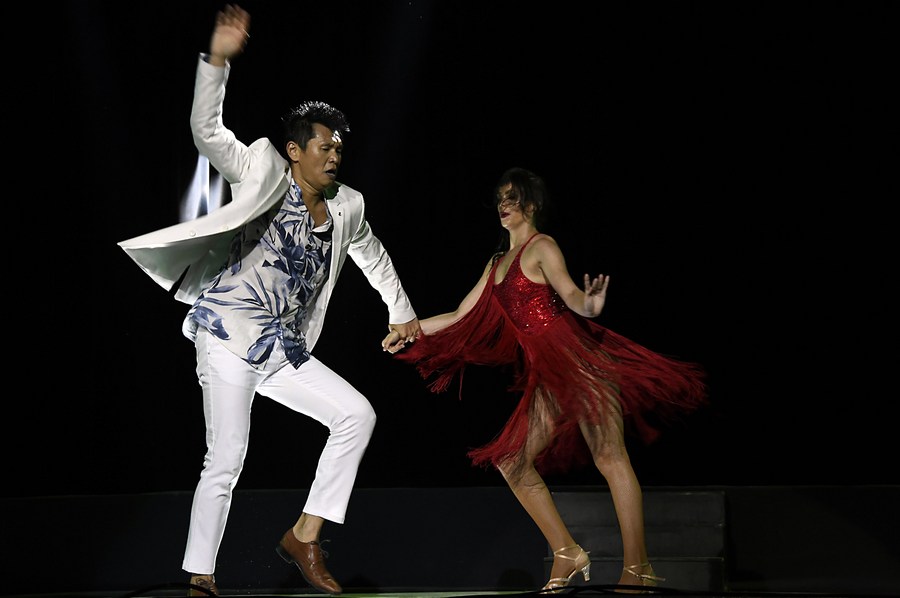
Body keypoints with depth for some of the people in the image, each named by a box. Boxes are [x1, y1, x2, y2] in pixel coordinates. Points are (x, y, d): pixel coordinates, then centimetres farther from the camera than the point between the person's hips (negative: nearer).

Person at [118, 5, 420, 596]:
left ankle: (305, 536, -2)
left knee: (358, 414, -7)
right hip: (228, 337, -6)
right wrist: (218, 58, -26)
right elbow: (208, 133, -16)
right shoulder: (266, 172, -3)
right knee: (225, 462, -9)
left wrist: (402, 311, 37)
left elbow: (372, 254, 32)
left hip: (283, 349, 6)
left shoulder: (346, 206, 12)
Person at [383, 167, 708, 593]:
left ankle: (637, 569, -19)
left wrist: (589, 306, -41)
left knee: (609, 456, -14)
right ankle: (567, 554, 5)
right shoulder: (498, 263, 21)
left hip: (576, 360, -9)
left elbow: (569, 293, -19)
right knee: (512, 462, 0)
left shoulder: (542, 247, -2)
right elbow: (462, 318, 28)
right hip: (545, 375, 9)